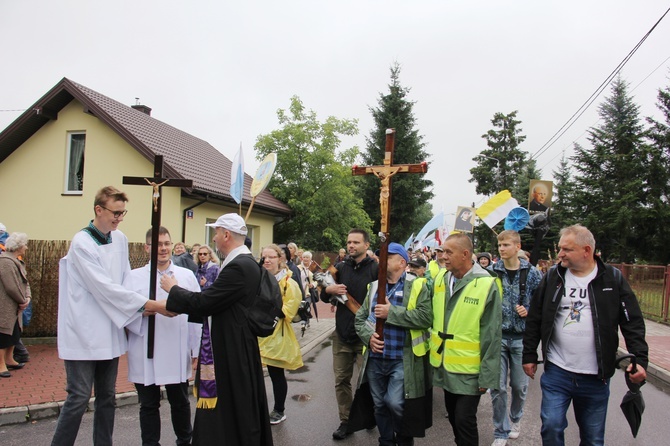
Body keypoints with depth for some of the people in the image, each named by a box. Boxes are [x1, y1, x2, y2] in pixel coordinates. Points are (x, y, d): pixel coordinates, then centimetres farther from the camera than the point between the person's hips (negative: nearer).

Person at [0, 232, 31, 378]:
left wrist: (27, 297, -4)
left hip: (13, 308, 10)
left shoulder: (16, 261, 13)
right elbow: (12, 287, -24)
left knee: (14, 333, 18)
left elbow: (24, 282, 13)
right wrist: (23, 301, -11)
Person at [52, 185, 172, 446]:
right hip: (84, 332, -6)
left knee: (107, 396, 14)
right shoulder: (82, 242, -14)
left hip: (109, 331, 6)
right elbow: (104, 287, -20)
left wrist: (140, 305, -2)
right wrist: (150, 305, -21)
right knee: (79, 397, -2)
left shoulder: (120, 239, 5)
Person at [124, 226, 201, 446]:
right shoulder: (134, 276, 2)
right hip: (145, 355, -1)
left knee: (180, 402, 14)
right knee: (149, 405, 11)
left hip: (178, 354, 1)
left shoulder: (187, 275, 5)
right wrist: (143, 311, -24)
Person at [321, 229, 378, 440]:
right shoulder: (341, 267, 6)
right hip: (342, 333, 4)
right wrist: (328, 289, -11)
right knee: (341, 379, 8)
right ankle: (346, 421, 23)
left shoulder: (376, 269, -8)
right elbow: (323, 296, 12)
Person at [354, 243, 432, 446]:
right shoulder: (374, 286, 11)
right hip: (375, 359, 5)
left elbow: (425, 317, -19)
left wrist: (391, 312, -20)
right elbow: (360, 317, 11)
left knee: (395, 404, -7)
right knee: (380, 405, 14)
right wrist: (368, 336, -9)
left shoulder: (416, 286, -5)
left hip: (401, 360, -5)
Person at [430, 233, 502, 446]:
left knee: (464, 420, 0)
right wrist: (434, 354, 11)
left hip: (469, 370, -6)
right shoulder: (441, 280, 2)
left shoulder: (486, 284, -15)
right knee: (453, 417, 18)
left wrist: (487, 375, -12)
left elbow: (491, 336, -13)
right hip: (445, 366, 6)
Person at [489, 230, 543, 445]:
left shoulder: (532, 273, -4)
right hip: (497, 336, 0)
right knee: (498, 387, 2)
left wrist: (529, 312, -13)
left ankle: (515, 419, 41)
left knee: (519, 385, 14)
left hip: (522, 337, 0)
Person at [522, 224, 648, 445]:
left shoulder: (613, 278, -2)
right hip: (556, 372, 1)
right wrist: (529, 356, 5)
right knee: (551, 427, -4)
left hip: (596, 378, 0)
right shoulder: (553, 276, 1)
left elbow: (633, 323, 2)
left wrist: (640, 359, -9)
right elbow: (534, 319, 6)